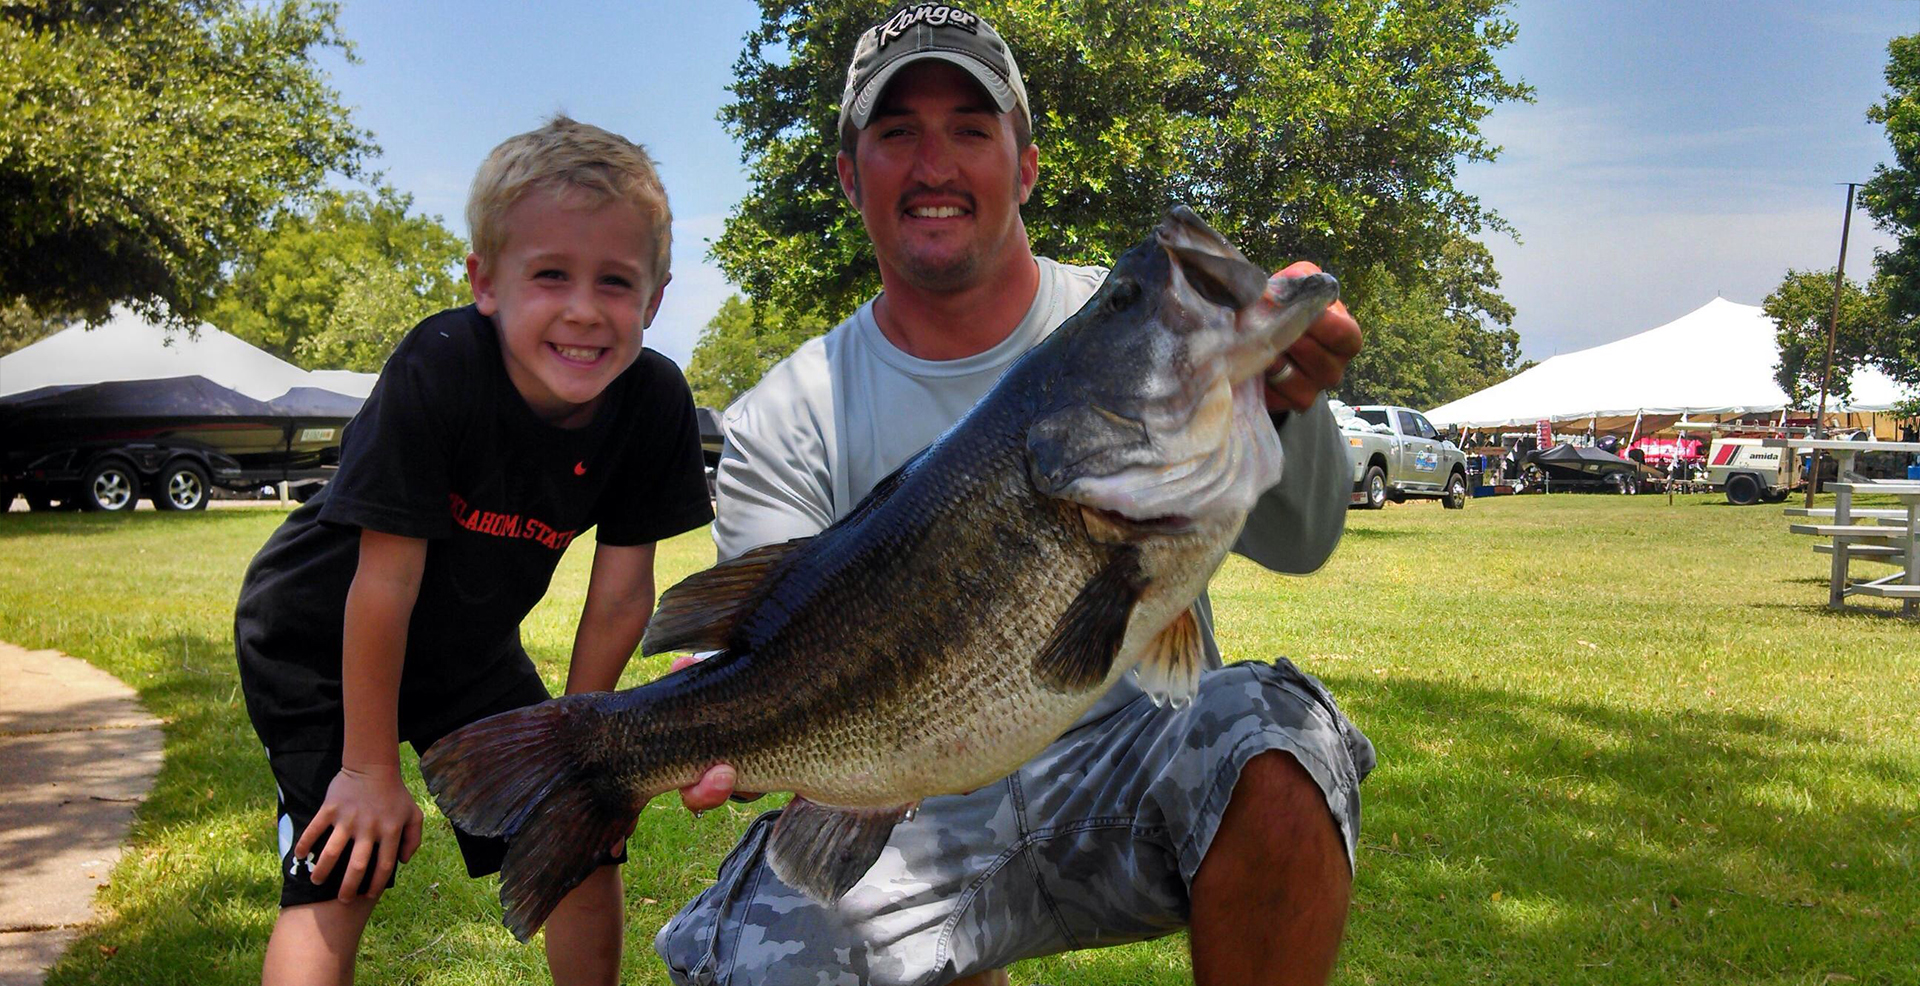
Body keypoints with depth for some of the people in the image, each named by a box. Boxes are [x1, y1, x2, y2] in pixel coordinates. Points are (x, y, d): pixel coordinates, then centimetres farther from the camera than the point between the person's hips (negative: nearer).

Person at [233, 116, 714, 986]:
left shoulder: (654, 402, -22)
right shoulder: (438, 371, -34)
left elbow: (620, 594, -11)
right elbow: (386, 581, -28)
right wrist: (372, 769, -20)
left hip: (469, 648, 4)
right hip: (320, 644, -4)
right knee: (337, 876, -13)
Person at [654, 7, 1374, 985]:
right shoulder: (787, 419, 0)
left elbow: (1294, 542, -12)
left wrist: (1282, 405, -34)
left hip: (1135, 764, -1)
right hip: (925, 807, 2)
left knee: (1272, 736, -32)